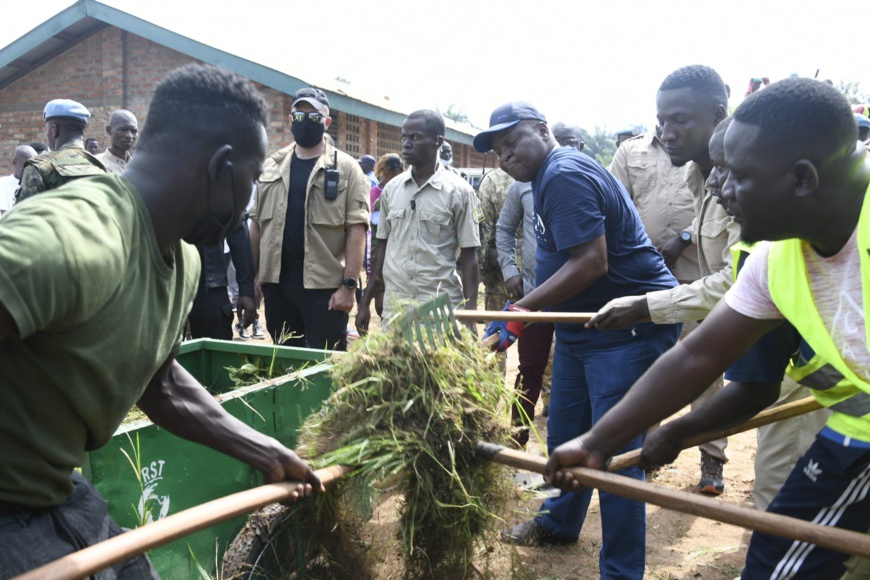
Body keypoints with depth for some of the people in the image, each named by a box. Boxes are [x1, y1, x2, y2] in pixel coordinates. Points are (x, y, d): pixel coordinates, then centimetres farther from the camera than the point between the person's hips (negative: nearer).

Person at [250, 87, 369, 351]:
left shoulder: (346, 167, -2)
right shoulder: (271, 166, 11)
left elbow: (356, 229, -8)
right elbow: (257, 225, 14)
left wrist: (348, 284, -14)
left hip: (325, 283, -4)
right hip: (276, 280, 4)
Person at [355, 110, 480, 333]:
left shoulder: (459, 191, -4)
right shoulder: (391, 189, 7)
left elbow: (469, 256, -3)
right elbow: (383, 248, 13)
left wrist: (470, 314, -10)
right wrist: (365, 301, 11)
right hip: (393, 309, 4)